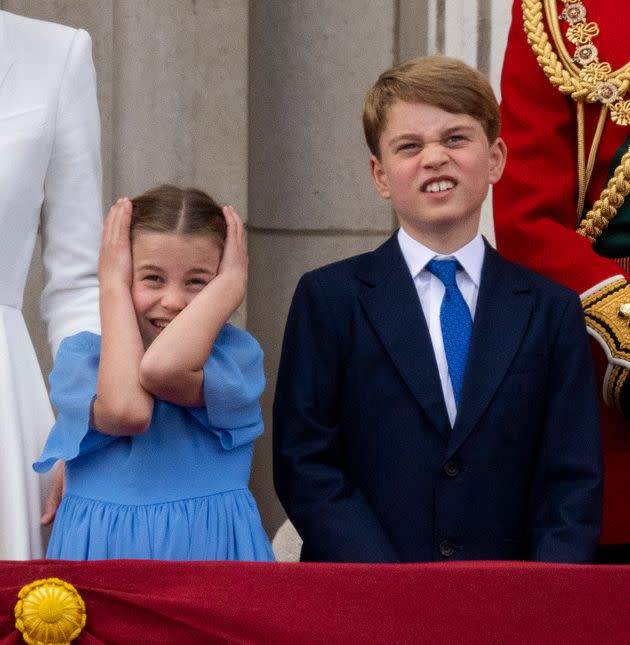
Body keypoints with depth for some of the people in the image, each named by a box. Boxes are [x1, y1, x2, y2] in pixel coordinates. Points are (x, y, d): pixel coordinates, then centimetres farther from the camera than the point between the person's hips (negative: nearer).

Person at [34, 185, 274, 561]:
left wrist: (232, 282, -15)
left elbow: (162, 369, -27)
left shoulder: (238, 351, -6)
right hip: (102, 547, 0)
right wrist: (114, 286, -14)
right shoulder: (80, 354, -4)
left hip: (209, 546, 0)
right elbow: (126, 410, -26)